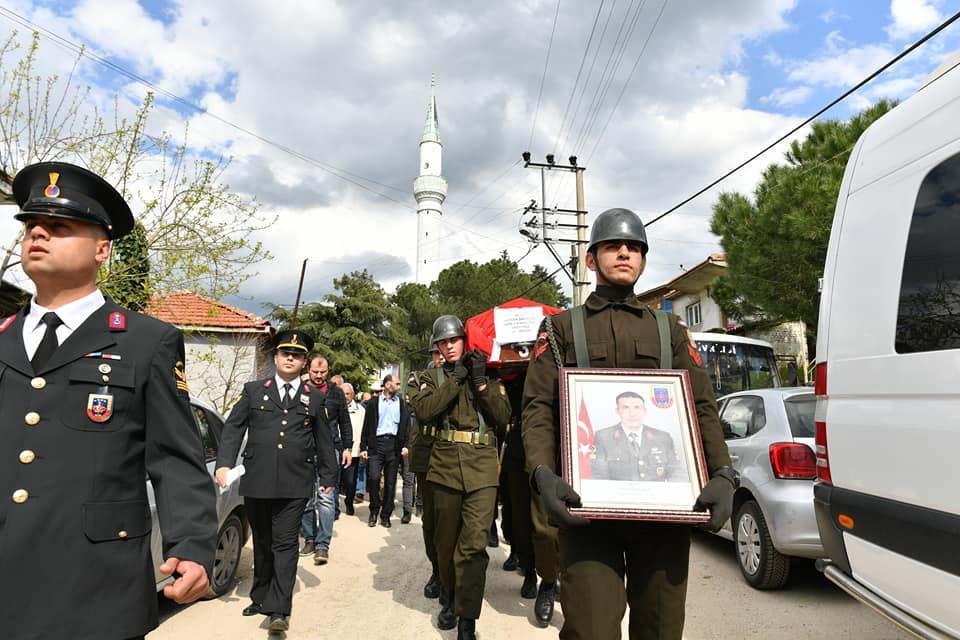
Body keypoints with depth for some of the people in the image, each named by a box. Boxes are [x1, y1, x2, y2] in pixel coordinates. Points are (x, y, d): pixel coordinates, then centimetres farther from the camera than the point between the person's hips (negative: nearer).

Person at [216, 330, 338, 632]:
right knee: (262, 543, 16)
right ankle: (261, 598, 32)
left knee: (285, 544, -3)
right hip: (256, 482, 2)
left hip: (295, 484, -1)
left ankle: (279, 609, 3)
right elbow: (233, 428, 4)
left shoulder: (315, 398, 8)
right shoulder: (253, 390, 8)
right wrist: (224, 463, -8)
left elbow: (324, 441, 12)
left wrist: (328, 476, 14)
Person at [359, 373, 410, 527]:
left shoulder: (402, 403, 13)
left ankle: (385, 515, 15)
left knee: (390, 482, 4)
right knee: (373, 477, -12)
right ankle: (374, 511, 8)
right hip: (376, 443, -1)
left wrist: (405, 445, -3)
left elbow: (406, 426, 9)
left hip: (394, 445, 2)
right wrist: (363, 448, 0)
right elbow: (367, 426, 7)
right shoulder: (374, 403, 9)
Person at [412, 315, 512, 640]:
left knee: (474, 544, -9)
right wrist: (456, 379, -12)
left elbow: (504, 418, -1)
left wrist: (480, 382, -9)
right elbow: (423, 411, -9)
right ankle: (449, 597, 37)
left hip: (482, 468, -1)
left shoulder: (489, 375, 9)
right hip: (446, 465, 2)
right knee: (446, 540, 13)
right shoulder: (433, 377, 10)